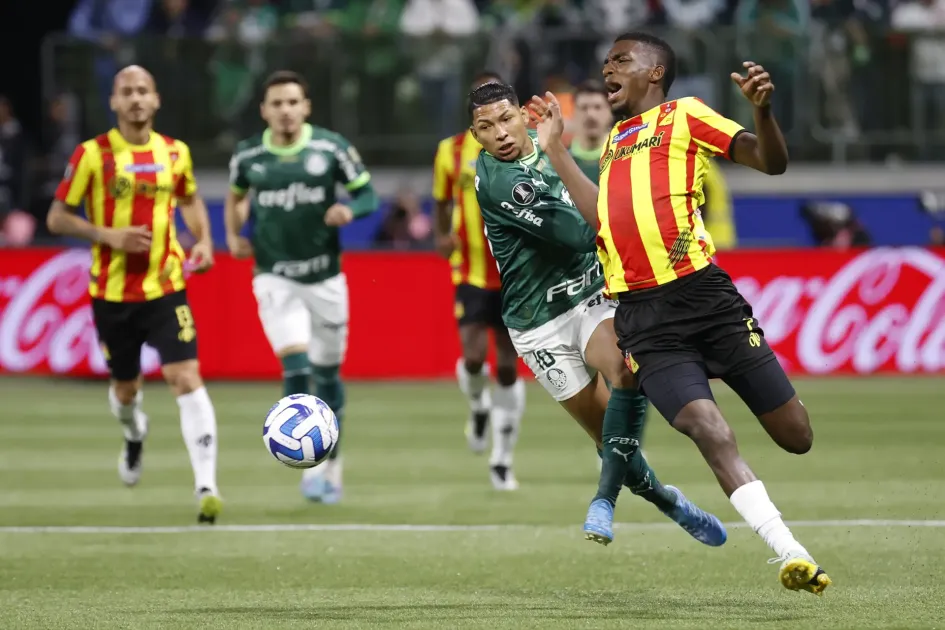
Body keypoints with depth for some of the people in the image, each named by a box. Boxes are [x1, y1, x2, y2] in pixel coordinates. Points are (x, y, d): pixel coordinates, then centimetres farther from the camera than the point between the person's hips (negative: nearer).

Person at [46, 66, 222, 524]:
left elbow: (190, 199, 22)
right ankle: (135, 435, 51)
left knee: (186, 378, -16)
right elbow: (57, 218, -3)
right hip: (112, 292, 0)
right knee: (126, 387, 13)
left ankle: (206, 485, -21)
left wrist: (203, 241, 4)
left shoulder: (175, 153, 3)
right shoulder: (92, 155, -6)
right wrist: (107, 235, -17)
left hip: (166, 288, 0)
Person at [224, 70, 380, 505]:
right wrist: (233, 235, 3)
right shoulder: (247, 155, -1)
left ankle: (332, 465, 28)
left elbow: (366, 192, 1)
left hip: (324, 277, 1)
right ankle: (312, 464, -14)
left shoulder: (332, 148, -6)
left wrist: (349, 209, -21)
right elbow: (235, 195, 19)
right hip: (275, 277, -1)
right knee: (296, 365, -19)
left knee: (327, 373, 11)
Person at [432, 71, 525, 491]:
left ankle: (502, 462, 13)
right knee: (474, 356, -16)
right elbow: (442, 202, 15)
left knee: (507, 366, 2)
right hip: (471, 272, 0)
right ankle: (478, 405, 21)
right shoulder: (451, 152, 4)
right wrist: (442, 236, -2)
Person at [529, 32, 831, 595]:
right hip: (641, 314, 3)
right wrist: (555, 150, 22)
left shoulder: (683, 115, 8)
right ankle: (793, 555, -23)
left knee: (796, 436, -5)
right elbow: (605, 216, 17)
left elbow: (771, 162, -1)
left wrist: (762, 109, -21)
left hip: (702, 294, -3)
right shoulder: (616, 141, 25)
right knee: (707, 428, -19)